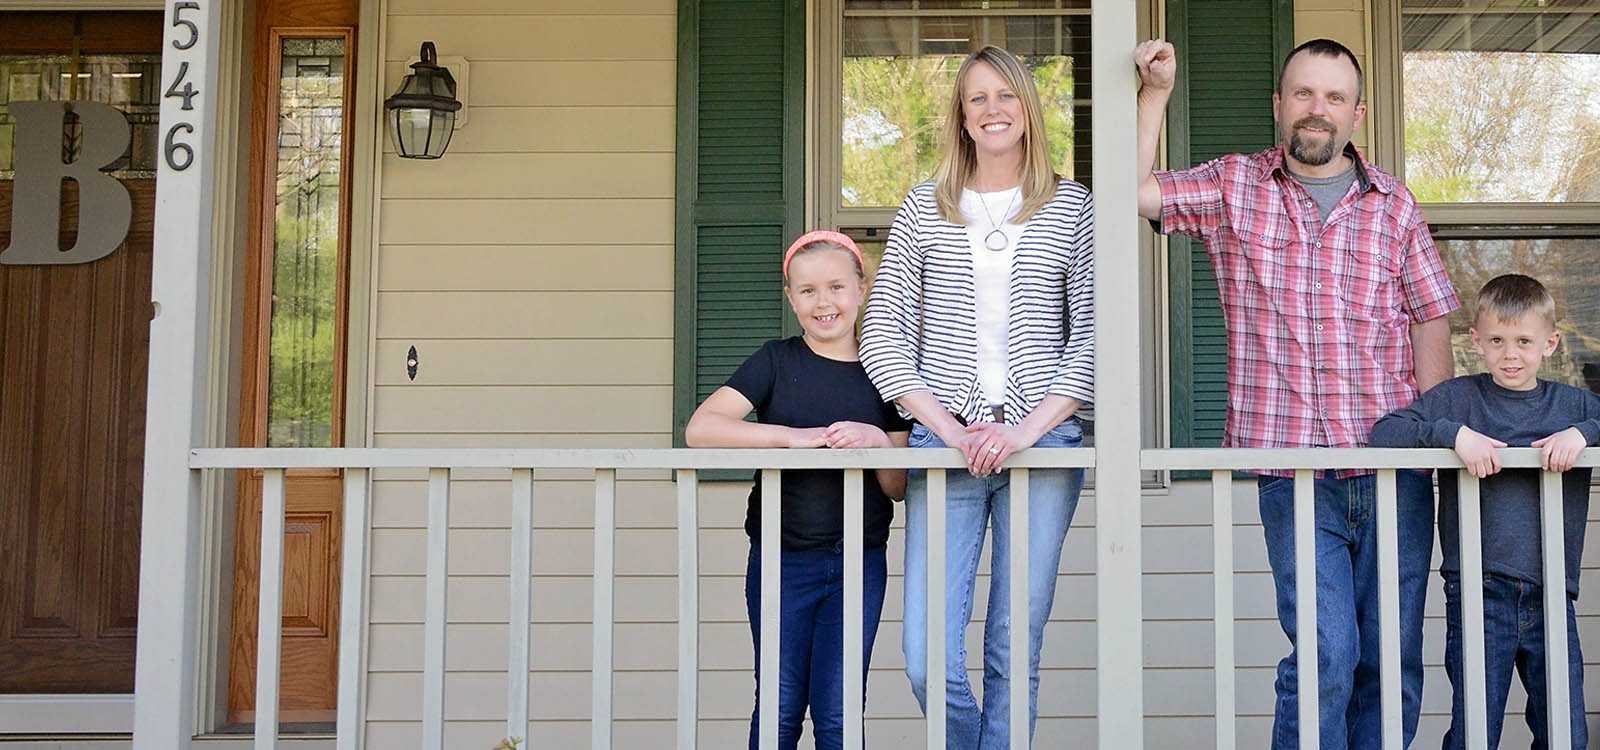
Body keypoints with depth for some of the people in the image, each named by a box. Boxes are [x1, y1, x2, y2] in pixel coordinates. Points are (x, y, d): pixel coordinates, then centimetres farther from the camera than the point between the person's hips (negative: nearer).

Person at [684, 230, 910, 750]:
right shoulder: (776, 362, 0)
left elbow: (898, 488, 5)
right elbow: (700, 429, -16)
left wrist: (878, 441, -16)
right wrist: (794, 437, -23)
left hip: (859, 562, 1)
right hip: (780, 559, -1)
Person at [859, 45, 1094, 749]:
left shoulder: (1072, 207, 8)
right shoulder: (925, 207, 10)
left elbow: (1094, 334, 3)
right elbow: (883, 333, 7)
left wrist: (1027, 428, -9)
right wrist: (948, 428, -4)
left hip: (1043, 440, 0)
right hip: (945, 442, 1)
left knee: (1015, 654, 3)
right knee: (928, 657, -5)